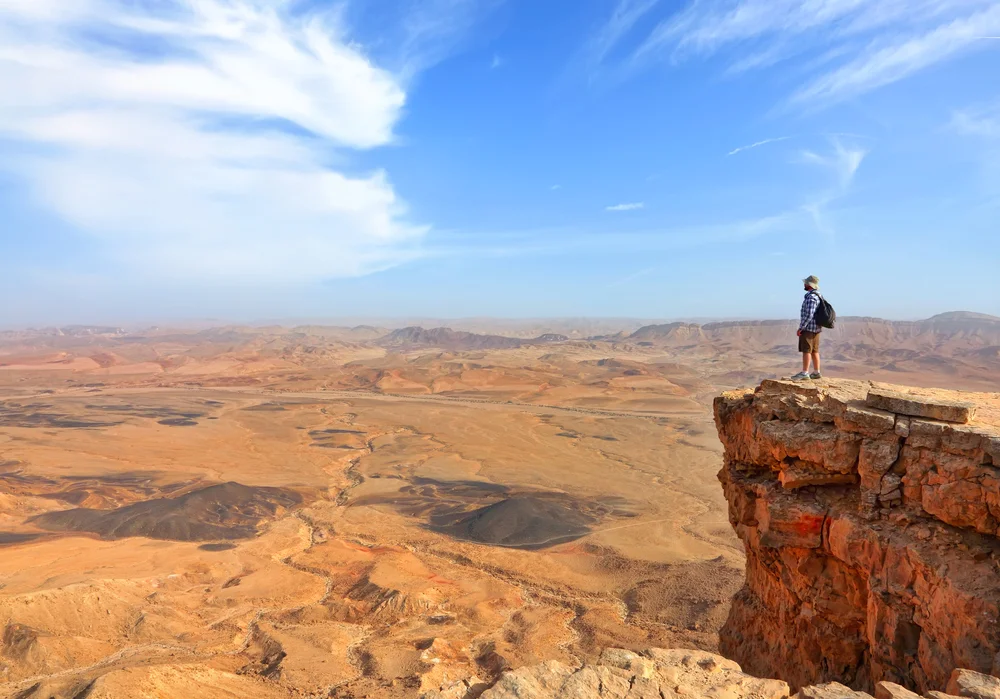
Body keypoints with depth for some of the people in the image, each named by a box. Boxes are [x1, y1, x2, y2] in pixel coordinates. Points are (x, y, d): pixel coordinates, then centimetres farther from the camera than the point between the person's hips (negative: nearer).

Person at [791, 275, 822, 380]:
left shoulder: (811, 297, -18)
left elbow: (809, 315, -23)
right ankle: (816, 372, 15)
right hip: (816, 328, 10)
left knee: (806, 350, -8)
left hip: (808, 328, -10)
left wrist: (801, 328, -19)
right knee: (814, 351, 12)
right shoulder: (818, 296, 14)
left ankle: (804, 373, -9)